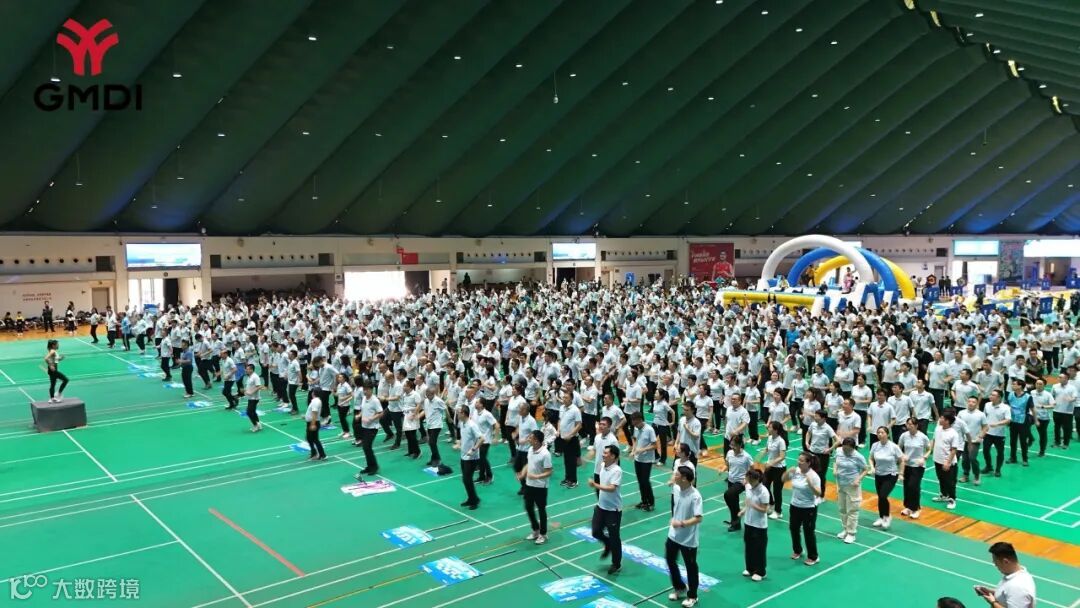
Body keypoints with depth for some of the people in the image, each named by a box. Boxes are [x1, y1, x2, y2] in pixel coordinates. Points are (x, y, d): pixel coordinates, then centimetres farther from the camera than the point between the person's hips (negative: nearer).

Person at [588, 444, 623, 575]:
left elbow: (612, 488, -34)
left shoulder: (617, 471, -23)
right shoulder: (603, 466, 1)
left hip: (613, 509, -7)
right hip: (601, 506, 7)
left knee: (614, 537, 6)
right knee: (596, 532, 10)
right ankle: (608, 545, 41)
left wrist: (595, 485, -34)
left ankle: (616, 565, 23)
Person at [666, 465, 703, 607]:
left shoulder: (695, 496, -27)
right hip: (673, 535, 7)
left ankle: (692, 596, 30)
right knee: (670, 560, 20)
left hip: (688, 539, -7)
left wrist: (681, 524, -35)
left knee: (690, 567, 11)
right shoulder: (678, 490, -5)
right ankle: (679, 587, 43)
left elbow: (698, 518, -29)